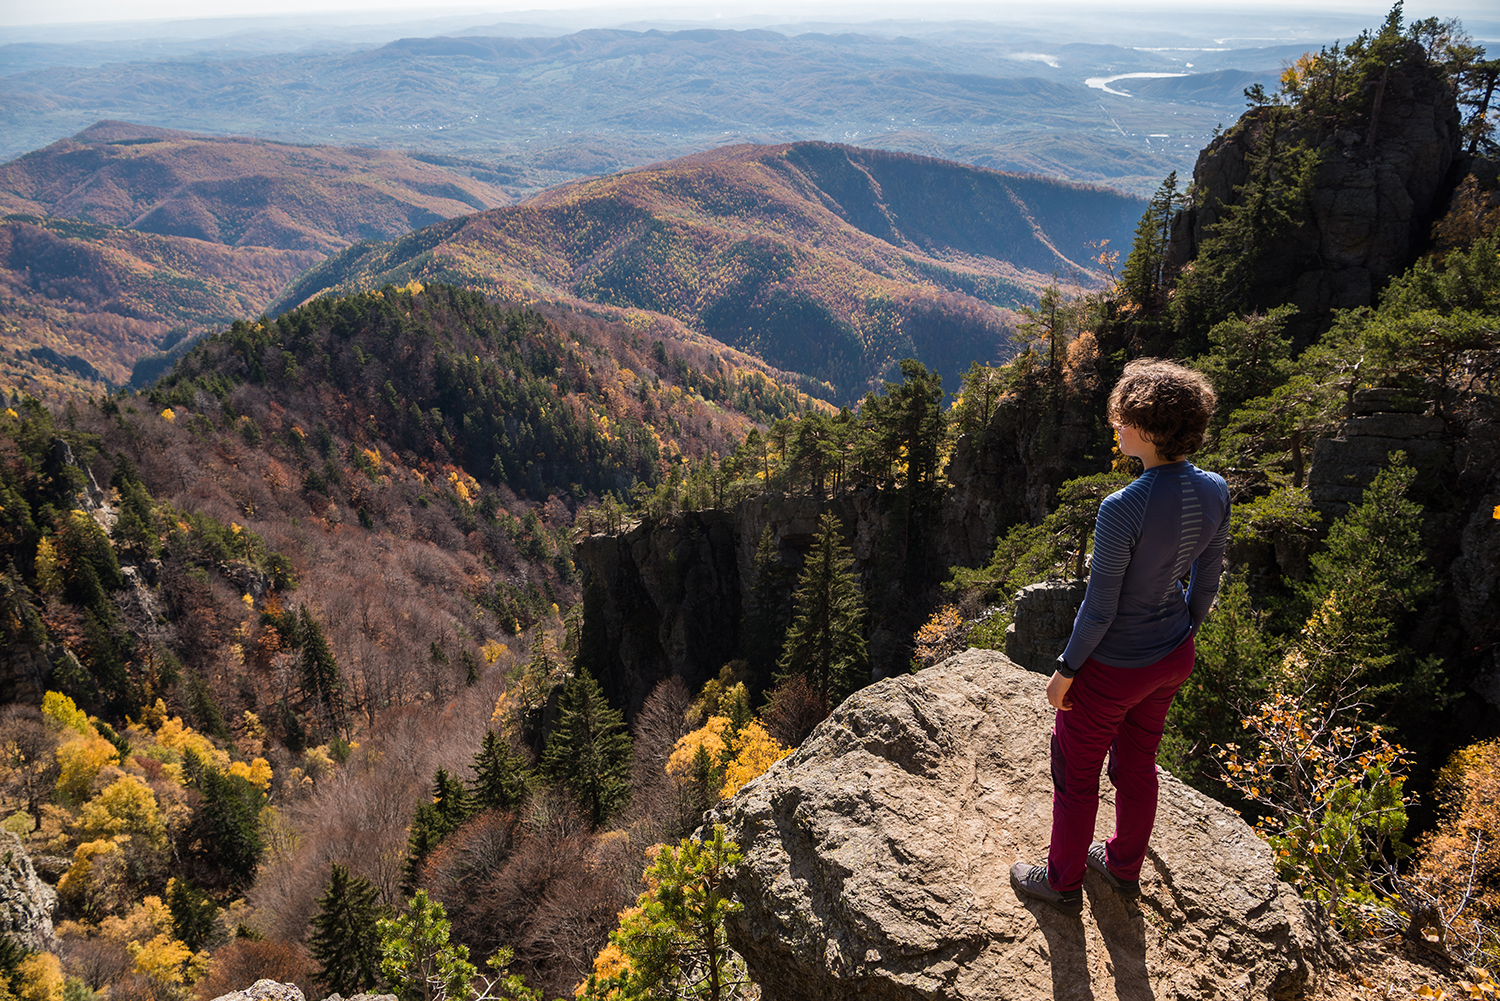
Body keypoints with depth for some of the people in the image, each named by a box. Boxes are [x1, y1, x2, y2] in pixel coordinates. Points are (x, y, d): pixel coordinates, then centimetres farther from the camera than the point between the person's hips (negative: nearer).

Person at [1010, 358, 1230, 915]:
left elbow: (1099, 609, -24)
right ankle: (1124, 867, 49)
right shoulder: (1214, 492, -11)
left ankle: (1063, 882, 37)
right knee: (1137, 764, 27)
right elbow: (1208, 577, 3)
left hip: (1113, 668, -7)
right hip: (1172, 659, 7)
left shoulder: (1123, 510, -33)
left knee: (1075, 772, 16)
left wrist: (1066, 670, -9)